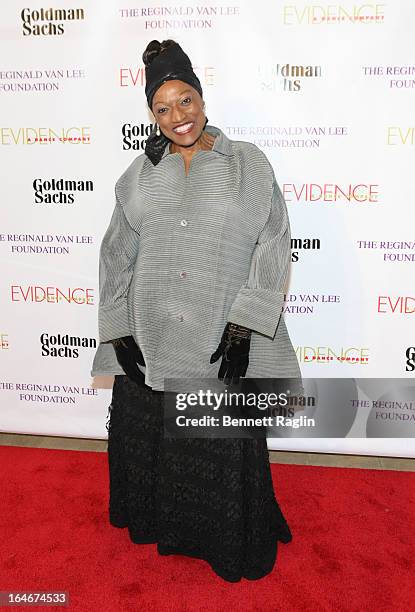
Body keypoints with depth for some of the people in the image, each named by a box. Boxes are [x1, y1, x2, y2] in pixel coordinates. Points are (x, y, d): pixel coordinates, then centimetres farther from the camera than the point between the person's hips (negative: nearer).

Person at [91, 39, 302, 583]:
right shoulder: (141, 174, 8)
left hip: (221, 339, -3)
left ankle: (234, 546, 37)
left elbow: (273, 244, -7)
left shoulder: (248, 164, 0)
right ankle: (160, 527, 45)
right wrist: (118, 330, -1)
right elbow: (117, 252, 7)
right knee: (149, 441, 16)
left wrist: (243, 327, -15)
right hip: (149, 339, 3)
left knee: (225, 449, 9)